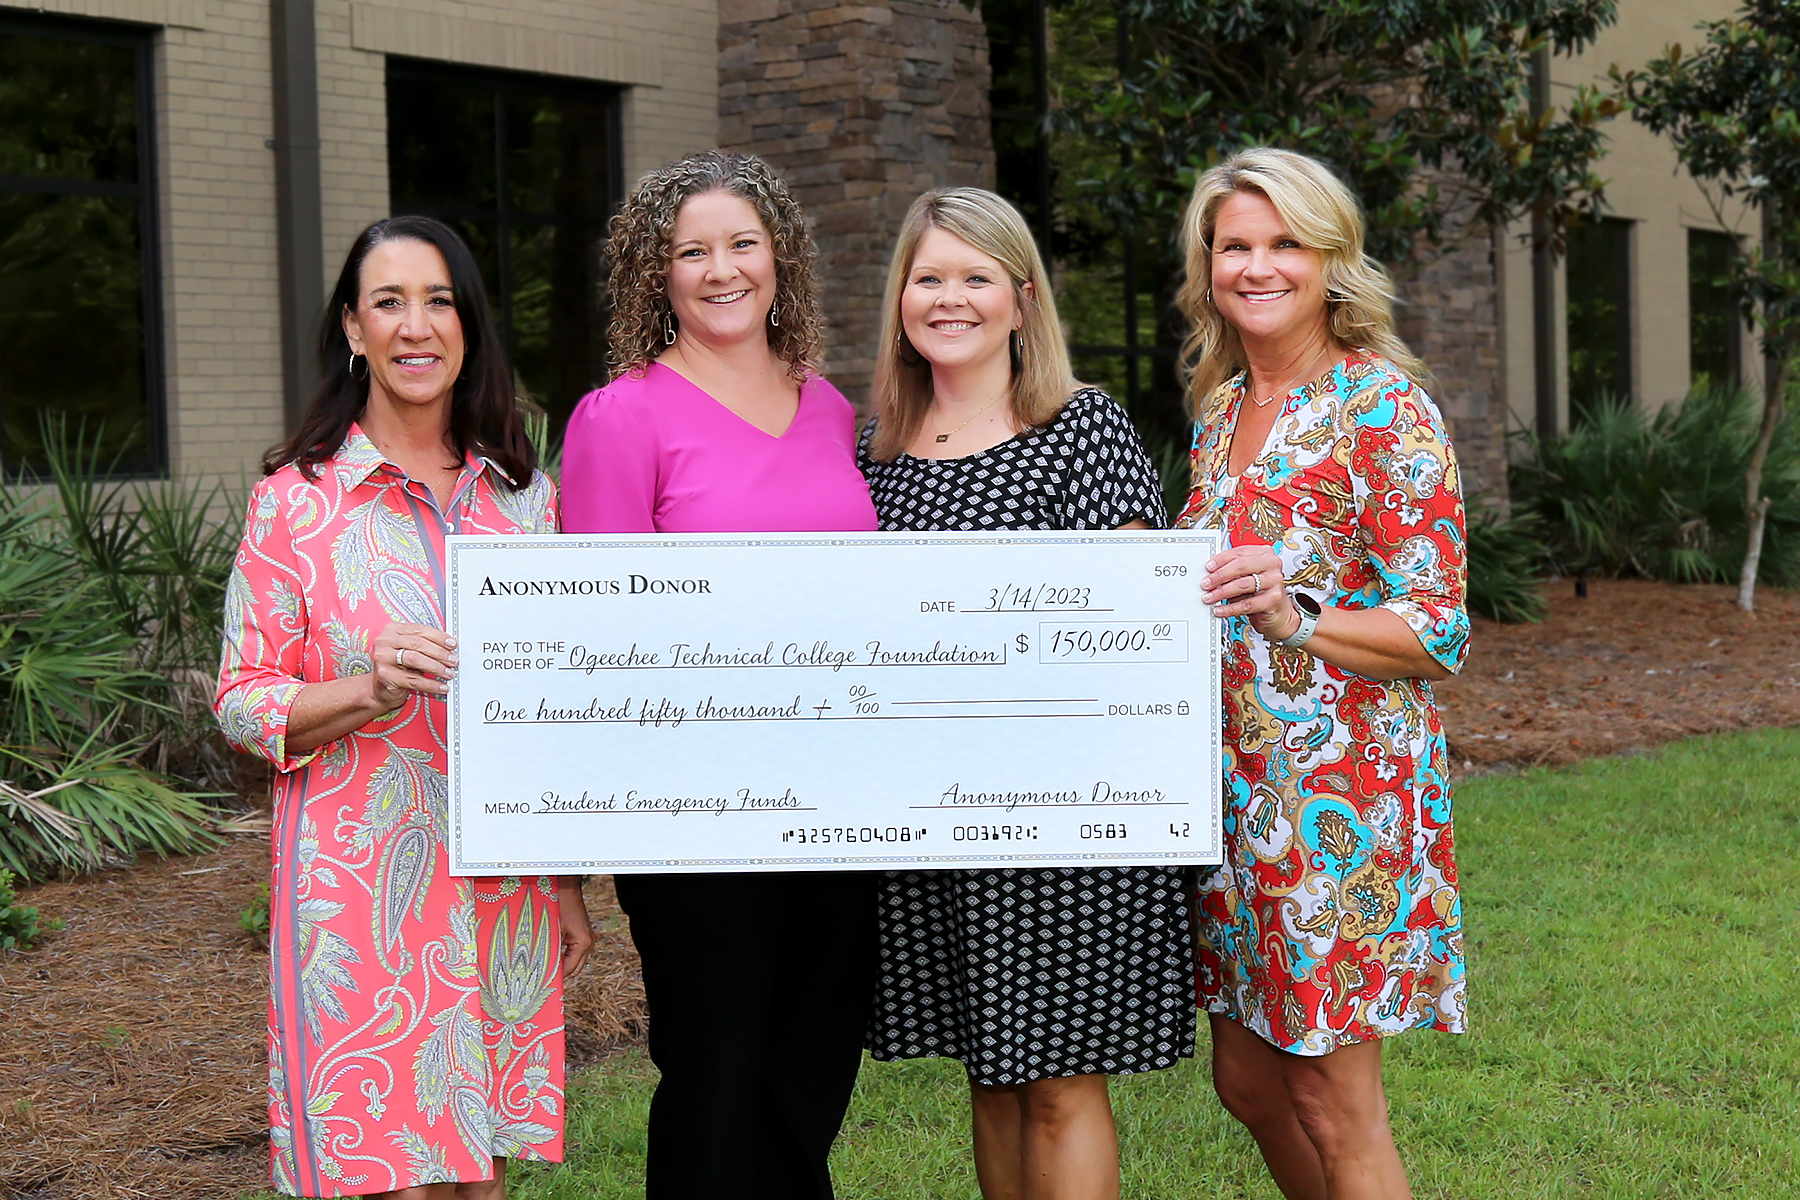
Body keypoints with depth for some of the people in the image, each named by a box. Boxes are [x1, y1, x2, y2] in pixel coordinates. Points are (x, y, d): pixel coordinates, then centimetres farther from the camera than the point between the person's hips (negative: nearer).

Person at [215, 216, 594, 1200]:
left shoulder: (524, 491, 8)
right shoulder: (297, 498, -3)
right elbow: (242, 703, -2)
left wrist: (570, 879, 12)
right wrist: (367, 691, -21)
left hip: (502, 887, 3)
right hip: (363, 886, -3)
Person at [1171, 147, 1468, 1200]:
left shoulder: (1385, 406, -10)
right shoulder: (1220, 409, 12)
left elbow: (1439, 635, -13)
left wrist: (1294, 614, -26)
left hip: (1342, 782, -7)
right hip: (1233, 781, 7)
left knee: (1332, 1106, 0)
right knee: (1248, 1080, 14)